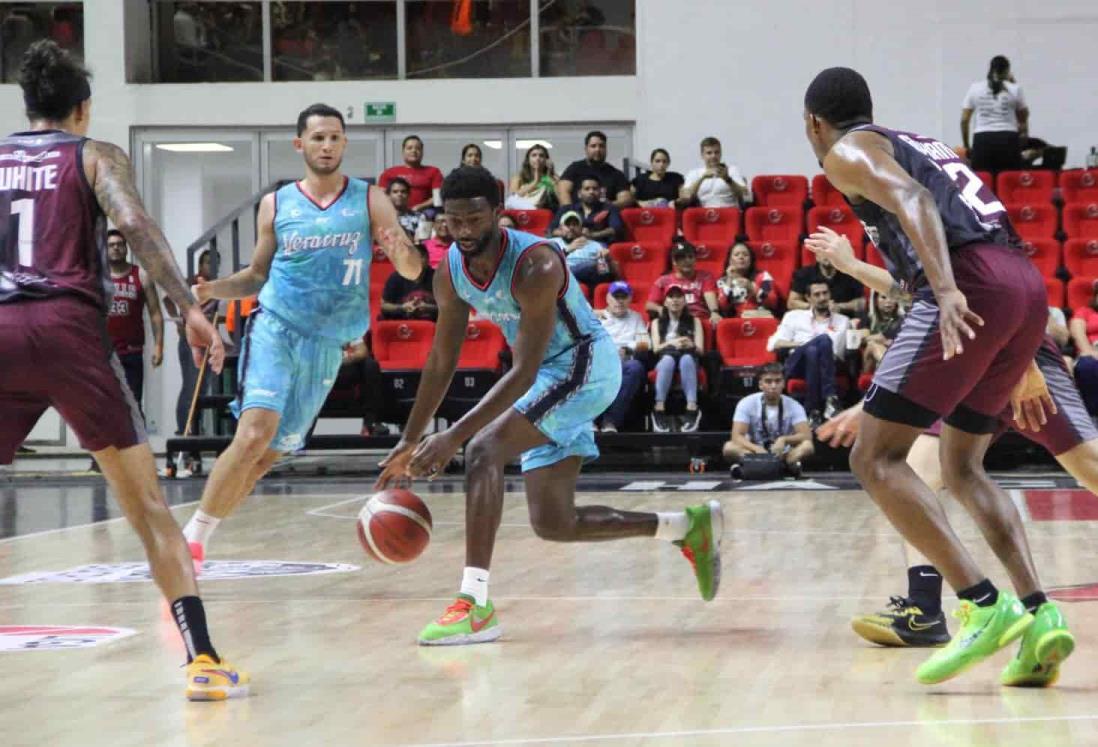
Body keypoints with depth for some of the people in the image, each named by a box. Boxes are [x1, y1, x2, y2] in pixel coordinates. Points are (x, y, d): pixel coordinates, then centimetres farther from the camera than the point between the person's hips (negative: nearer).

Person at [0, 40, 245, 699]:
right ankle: (204, 660, -6)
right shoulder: (96, 157, 11)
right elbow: (134, 223, -8)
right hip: (68, 327, -2)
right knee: (148, 505, 1)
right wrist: (191, 309, -13)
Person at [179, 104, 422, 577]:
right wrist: (212, 289, -3)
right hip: (275, 328, -2)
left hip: (327, 344, 2)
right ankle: (193, 536, -13)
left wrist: (400, 251, -24)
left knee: (269, 455, 4)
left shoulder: (369, 201, 3)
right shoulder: (276, 205, 5)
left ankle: (201, 536, 18)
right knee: (254, 433, -22)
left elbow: (413, 271, -1)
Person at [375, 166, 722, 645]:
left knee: (484, 449, -28)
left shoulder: (534, 266, -28)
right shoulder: (451, 272, -4)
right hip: (550, 378, 9)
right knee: (553, 524, 7)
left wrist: (454, 436, -38)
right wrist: (408, 444, 6)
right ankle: (689, 527, 24)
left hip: (587, 366, -9)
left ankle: (475, 606, -32)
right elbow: (441, 363, 7)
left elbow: (523, 373, -31)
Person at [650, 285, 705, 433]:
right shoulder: (657, 322, 20)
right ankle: (659, 409, -48)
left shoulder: (694, 321, 20)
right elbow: (656, 348, 5)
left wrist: (690, 345, -18)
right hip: (664, 359, 0)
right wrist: (671, 343, -16)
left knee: (686, 359, -39)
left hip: (689, 358, 0)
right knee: (668, 359, -38)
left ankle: (692, 409, -54)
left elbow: (700, 349, 7)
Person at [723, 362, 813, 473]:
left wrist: (784, 440, -30)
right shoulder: (747, 403, -5)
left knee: (807, 446, -28)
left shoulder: (793, 406, -2)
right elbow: (737, 436, -14)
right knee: (729, 447, -30)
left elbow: (806, 436, -11)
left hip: (783, 455, 1)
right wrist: (757, 449, -33)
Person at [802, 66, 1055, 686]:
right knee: (963, 465, 20)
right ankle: (1037, 611, 3)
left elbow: (912, 201, -12)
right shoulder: (916, 146, 34)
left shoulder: (848, 151, 10)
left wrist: (946, 291, -26)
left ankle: (985, 604, -19)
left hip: (974, 287, -8)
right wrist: (994, 348, 37)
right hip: (1030, 285, 8)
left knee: (877, 459, -5)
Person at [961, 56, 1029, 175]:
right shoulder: (1014, 89, 5)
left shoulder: (975, 88, 8)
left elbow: (964, 120, 6)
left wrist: (966, 146, 15)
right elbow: (1023, 118, 16)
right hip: (1008, 140, -1)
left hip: (982, 141, 1)